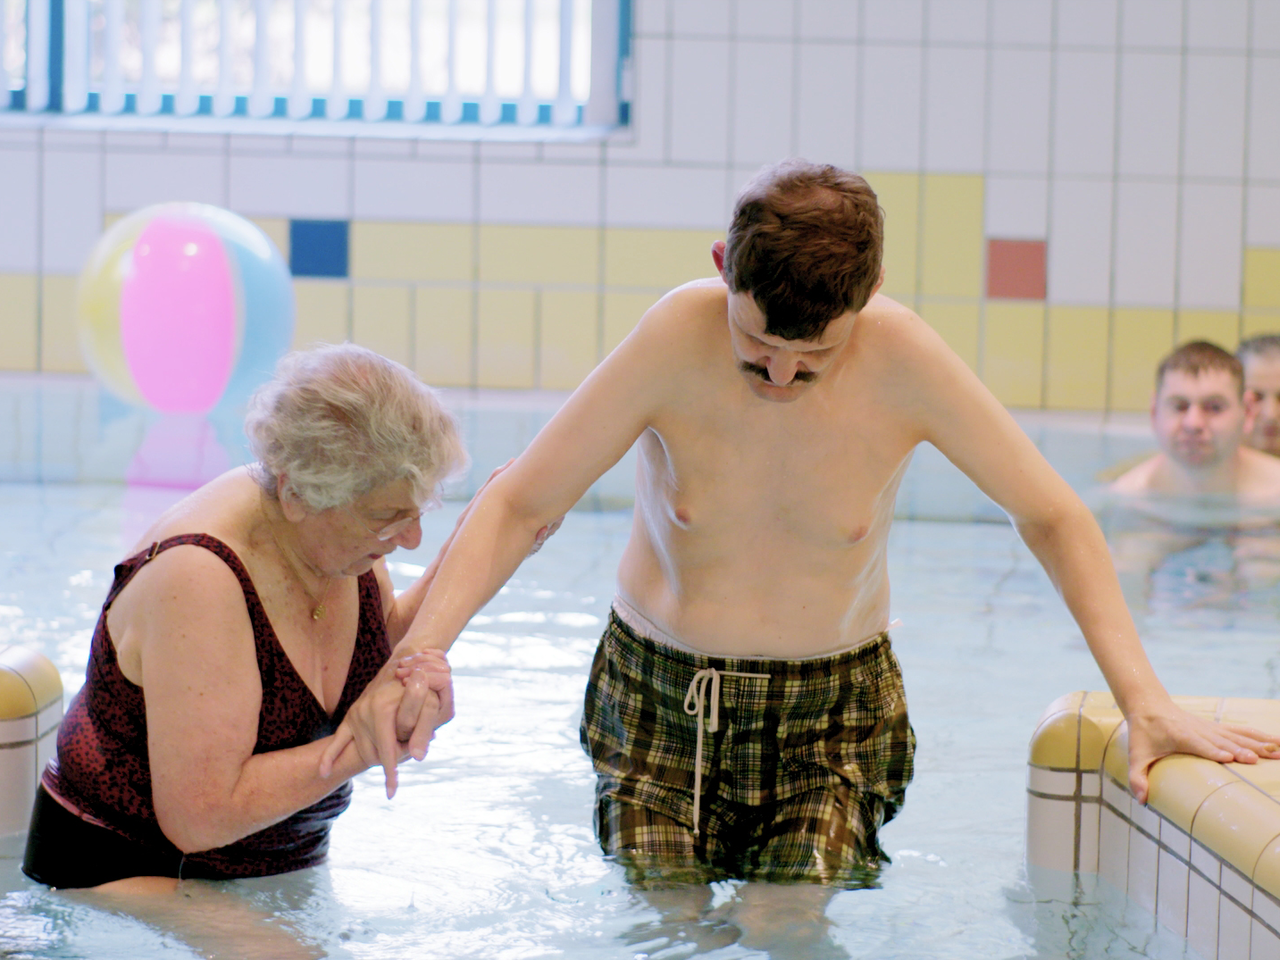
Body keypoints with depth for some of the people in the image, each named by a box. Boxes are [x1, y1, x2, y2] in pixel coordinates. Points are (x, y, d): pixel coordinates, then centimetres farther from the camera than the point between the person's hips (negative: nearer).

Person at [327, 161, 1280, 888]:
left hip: (830, 714, 0)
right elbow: (519, 505, -15)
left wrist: (1143, 696, -13)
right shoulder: (677, 340, -21)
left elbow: (1054, 516, -6)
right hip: (658, 704, 0)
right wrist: (418, 651, -30)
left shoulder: (902, 360, -19)